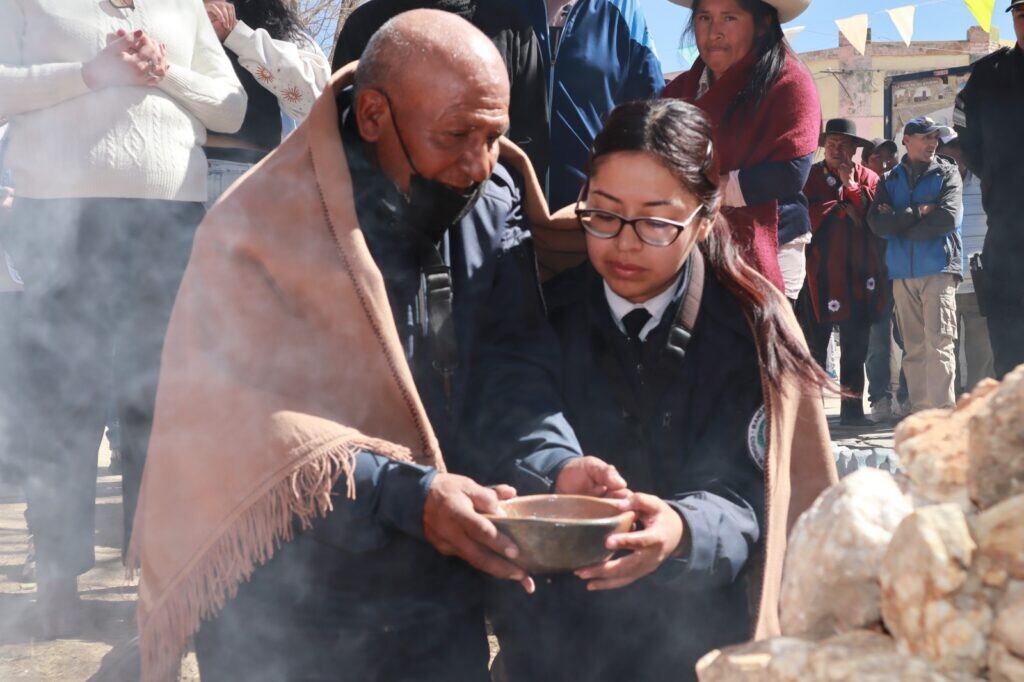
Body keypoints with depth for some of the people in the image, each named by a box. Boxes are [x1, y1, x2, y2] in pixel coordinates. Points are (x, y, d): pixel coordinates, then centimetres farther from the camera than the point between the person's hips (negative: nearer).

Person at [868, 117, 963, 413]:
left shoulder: (947, 173, 7)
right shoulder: (889, 180, 15)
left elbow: (949, 217, -9)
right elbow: (877, 223, 1)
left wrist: (897, 222, -3)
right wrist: (918, 212, -7)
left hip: (939, 269, -3)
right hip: (902, 272, 3)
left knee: (939, 343, -11)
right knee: (913, 347, 4)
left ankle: (942, 412, -13)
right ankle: (919, 412, 8)